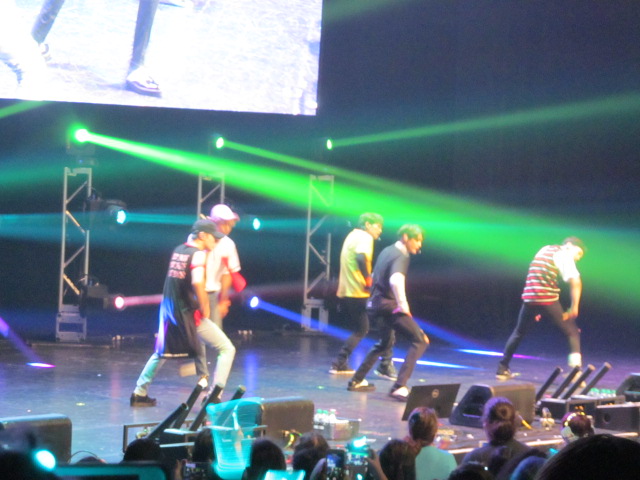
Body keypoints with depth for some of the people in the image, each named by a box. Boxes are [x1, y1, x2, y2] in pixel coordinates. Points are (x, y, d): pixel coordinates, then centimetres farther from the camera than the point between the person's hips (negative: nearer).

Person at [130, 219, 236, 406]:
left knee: (161, 352, 27)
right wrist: (205, 309, -15)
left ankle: (139, 393, 29)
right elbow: (197, 283, -26)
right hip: (189, 314, -7)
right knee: (227, 349, 2)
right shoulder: (198, 254, -13)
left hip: (168, 311, 8)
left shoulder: (178, 250, 9)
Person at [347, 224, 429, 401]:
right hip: (389, 305, -10)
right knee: (420, 340, -10)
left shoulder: (387, 251, 14)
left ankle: (356, 381, 35)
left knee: (385, 343, 30)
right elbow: (396, 280, -34)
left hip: (376, 303, 10)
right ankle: (400, 387, -21)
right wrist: (403, 305, -25)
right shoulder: (401, 257, -15)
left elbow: (375, 276, 28)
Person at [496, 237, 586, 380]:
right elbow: (575, 282, -14)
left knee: (519, 333, 23)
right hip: (549, 300, -6)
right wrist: (574, 308, -8)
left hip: (529, 298, 6)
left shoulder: (545, 250, 22)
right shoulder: (564, 255, 0)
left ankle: (502, 369, 24)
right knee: (572, 332, 5)